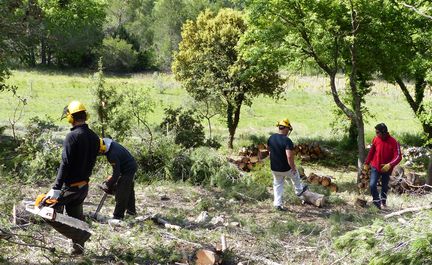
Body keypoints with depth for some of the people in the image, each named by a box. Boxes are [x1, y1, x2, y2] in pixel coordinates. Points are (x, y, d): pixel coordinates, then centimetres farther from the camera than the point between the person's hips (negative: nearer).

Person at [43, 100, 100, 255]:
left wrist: (56, 188, -21)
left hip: (70, 186, -8)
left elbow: (65, 164, -22)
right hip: (84, 185, 8)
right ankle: (78, 248, 23)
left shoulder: (72, 136, -18)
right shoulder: (94, 137, 6)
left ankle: (80, 236, -7)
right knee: (76, 217, 18)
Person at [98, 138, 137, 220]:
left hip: (128, 169, -10)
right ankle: (131, 210, 36)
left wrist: (109, 185, -15)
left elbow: (116, 173, -26)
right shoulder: (110, 143, -5)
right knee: (129, 190, 22)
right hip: (130, 166, 10)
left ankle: (118, 216, -3)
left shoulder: (113, 154, -33)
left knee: (121, 194, -7)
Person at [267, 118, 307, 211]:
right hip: (286, 169, -4)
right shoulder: (287, 141, -26)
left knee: (277, 185, 20)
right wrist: (293, 167, -17)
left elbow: (268, 149, 14)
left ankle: (277, 204, 20)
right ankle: (299, 190, 48)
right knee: (295, 174, 28)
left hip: (274, 168, 4)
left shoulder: (271, 138, -4)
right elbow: (289, 156, -32)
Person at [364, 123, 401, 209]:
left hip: (386, 168, -2)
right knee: (372, 185, -12)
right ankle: (377, 201, 6)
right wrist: (366, 163, 11)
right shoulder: (376, 139, -7)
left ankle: (383, 202, 36)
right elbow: (371, 152, 7)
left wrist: (390, 165, -36)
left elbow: (398, 156, -21)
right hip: (375, 167, 2)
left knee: (385, 187, 15)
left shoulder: (393, 142, -18)